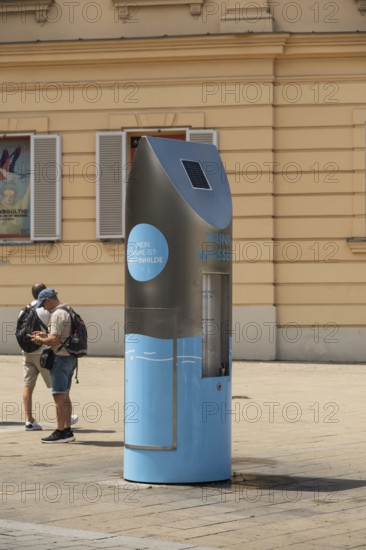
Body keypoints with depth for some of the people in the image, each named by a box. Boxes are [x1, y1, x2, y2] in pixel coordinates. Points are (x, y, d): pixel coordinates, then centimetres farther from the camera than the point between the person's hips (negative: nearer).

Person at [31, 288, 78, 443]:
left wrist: (40, 340, -6)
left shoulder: (57, 315, -16)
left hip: (60, 358, -10)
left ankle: (61, 432, -6)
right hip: (70, 357, 10)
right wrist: (45, 335, 17)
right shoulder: (68, 312, 15)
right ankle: (67, 431, 15)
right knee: (64, 397, 13)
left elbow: (54, 340, -23)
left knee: (59, 397, -7)